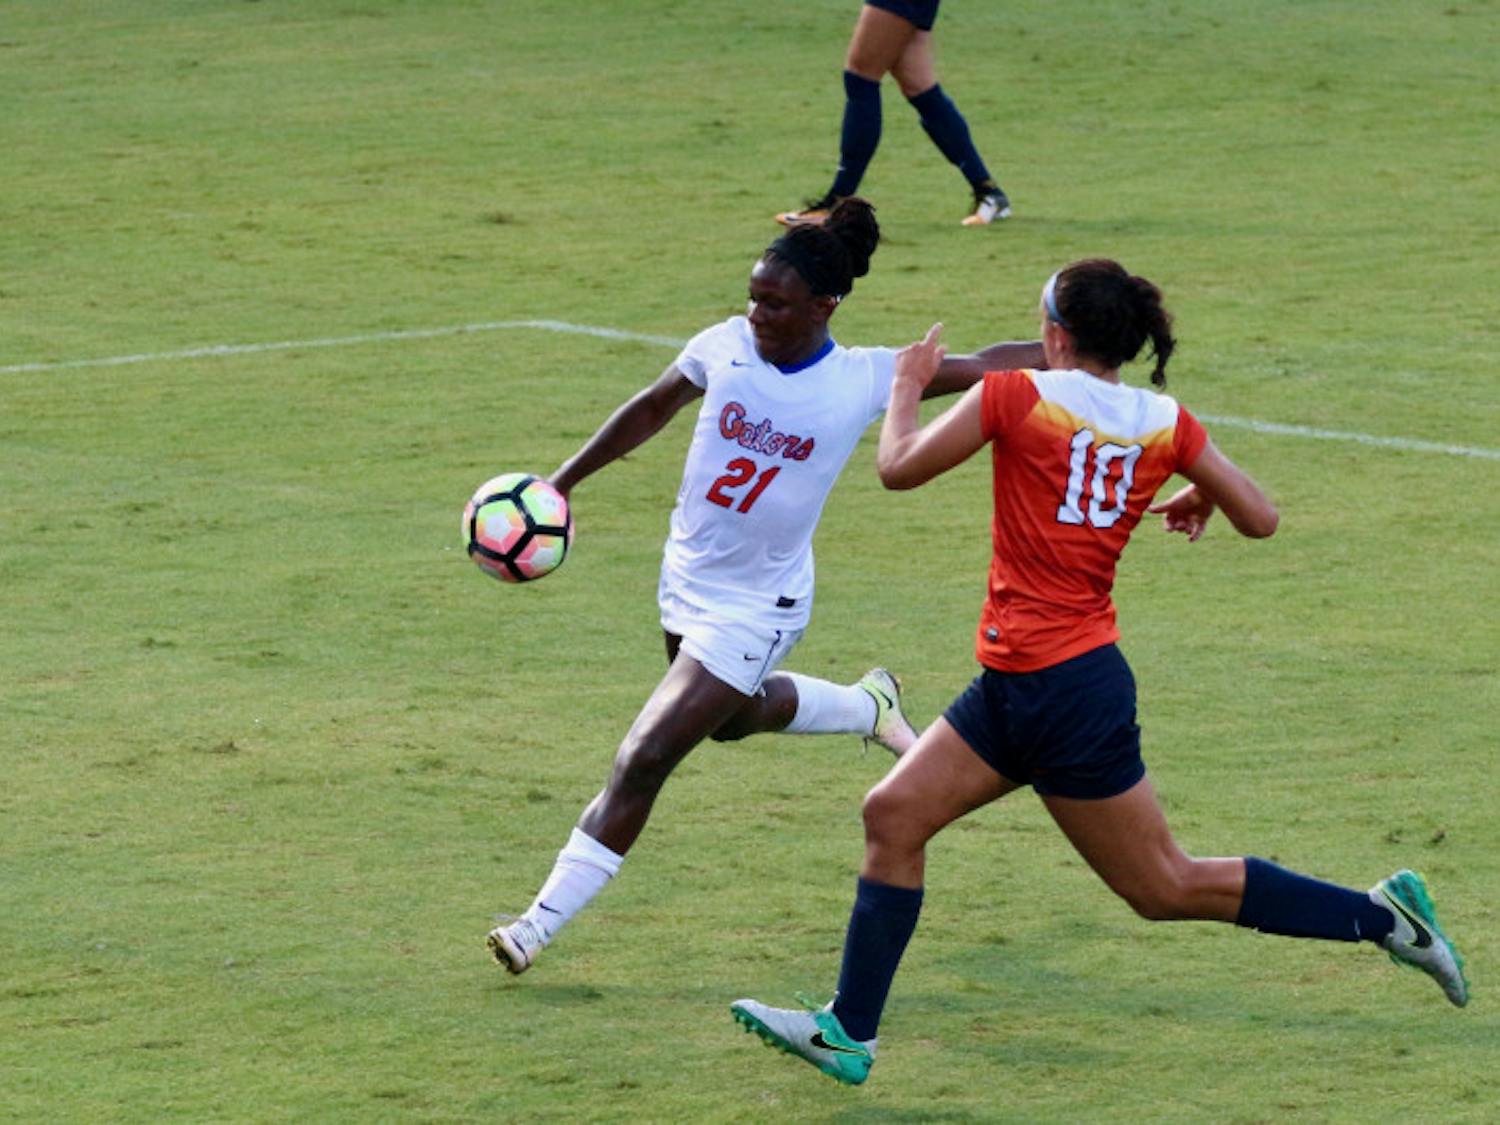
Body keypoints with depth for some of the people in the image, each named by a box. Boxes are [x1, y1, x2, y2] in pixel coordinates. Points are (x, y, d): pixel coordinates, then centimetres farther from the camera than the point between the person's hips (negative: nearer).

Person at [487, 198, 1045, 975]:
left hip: (756, 607, -6)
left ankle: (544, 919, 0)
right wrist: (564, 480, 10)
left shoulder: (864, 380, -17)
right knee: (733, 716, 32)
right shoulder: (726, 347, -8)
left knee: (643, 761, -9)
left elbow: (982, 366, -8)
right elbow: (653, 408, 9)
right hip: (685, 580, 6)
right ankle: (867, 706, 57)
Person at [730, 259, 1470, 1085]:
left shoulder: (1014, 396, -13)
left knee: (1166, 887, 1)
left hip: (1058, 694, -8)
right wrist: (1201, 498, 26)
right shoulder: (1165, 424, 3)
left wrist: (908, 381, 10)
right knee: (894, 814, 10)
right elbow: (1260, 519, 6)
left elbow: (899, 467, -7)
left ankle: (1380, 915, 1)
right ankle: (848, 1032, 11)